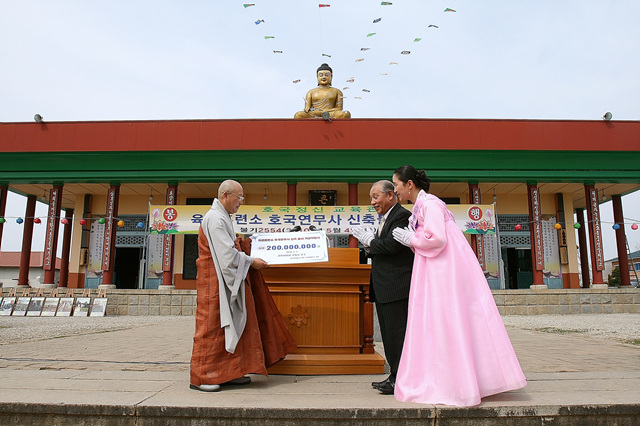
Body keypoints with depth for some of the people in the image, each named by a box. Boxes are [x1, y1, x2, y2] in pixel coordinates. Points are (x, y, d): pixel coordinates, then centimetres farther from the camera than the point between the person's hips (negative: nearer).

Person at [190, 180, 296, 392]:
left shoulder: (222, 217, 17)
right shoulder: (215, 219, -16)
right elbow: (227, 255, -20)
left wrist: (242, 245, 10)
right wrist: (251, 261, -10)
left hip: (226, 282, 10)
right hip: (214, 283, -10)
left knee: (231, 325, 11)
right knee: (211, 327, -4)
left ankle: (229, 372, 18)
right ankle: (200, 378, 6)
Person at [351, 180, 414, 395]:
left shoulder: (402, 215, -10)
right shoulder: (385, 218, 21)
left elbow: (391, 245, -22)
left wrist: (369, 240, -9)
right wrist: (369, 245, 1)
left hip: (396, 286, -10)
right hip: (383, 288, 10)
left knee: (397, 332, -5)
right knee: (389, 333, 14)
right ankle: (395, 376, 22)